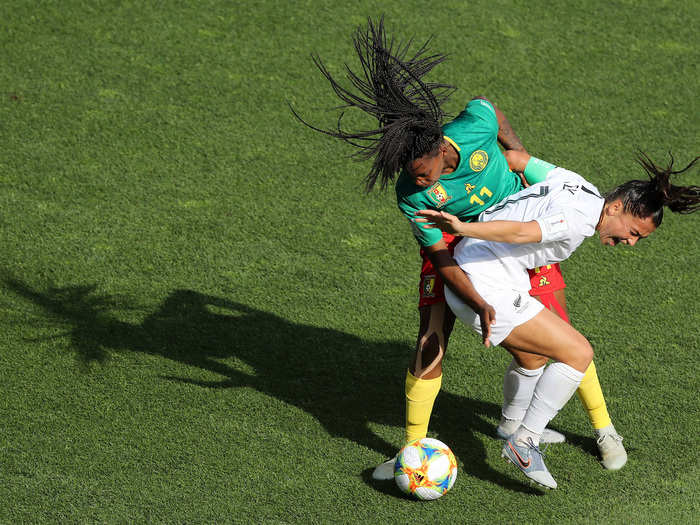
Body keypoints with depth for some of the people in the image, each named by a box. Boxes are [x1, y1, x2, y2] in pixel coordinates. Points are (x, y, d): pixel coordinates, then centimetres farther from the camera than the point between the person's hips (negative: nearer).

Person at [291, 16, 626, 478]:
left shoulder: (474, 125, -33)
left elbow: (488, 107, -6)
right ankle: (415, 448, 1)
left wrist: (517, 150, 4)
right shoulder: (409, 193, -31)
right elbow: (442, 260, -26)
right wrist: (479, 305, -37)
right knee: (431, 341, -13)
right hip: (456, 240, -1)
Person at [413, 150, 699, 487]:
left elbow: (515, 156, 18)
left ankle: (513, 427, 43)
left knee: (536, 352, 27)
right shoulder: (579, 218, -18)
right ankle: (523, 444, -3)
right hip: (490, 291, -10)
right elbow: (521, 232, -31)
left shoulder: (573, 182, 9)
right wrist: (462, 229, -43)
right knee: (578, 354, -7)